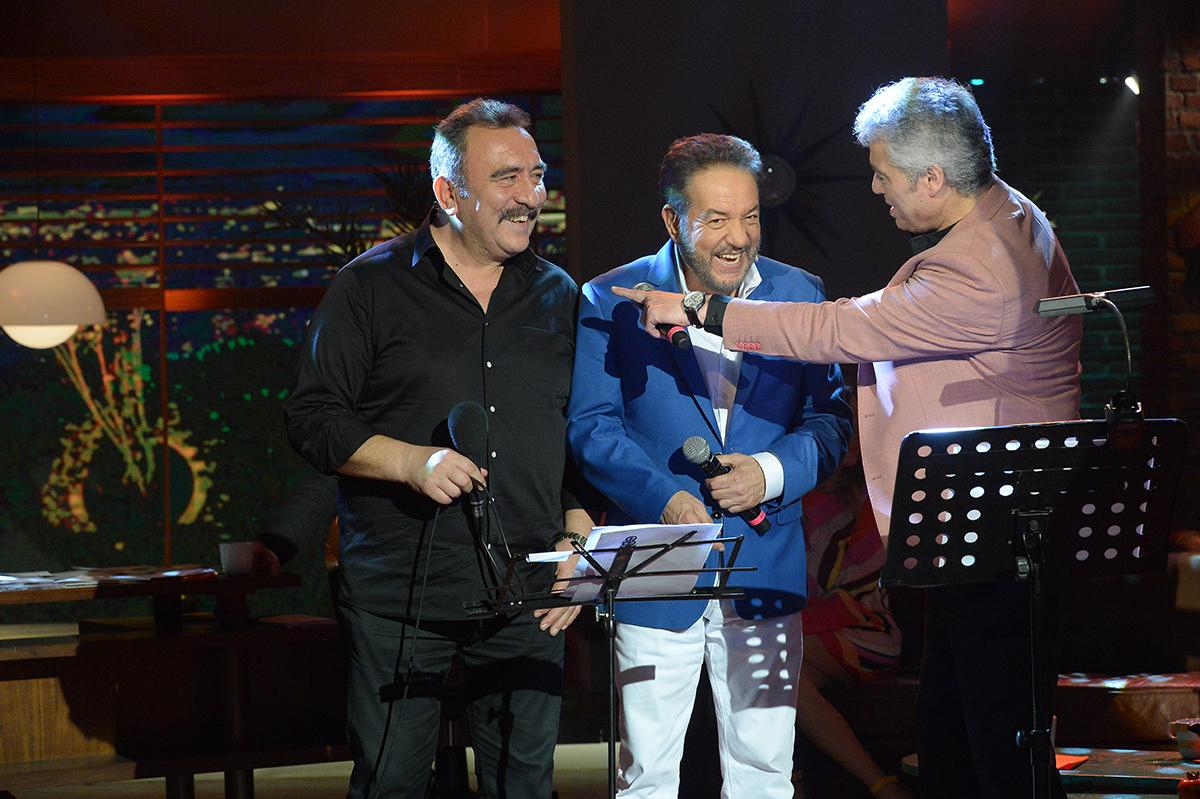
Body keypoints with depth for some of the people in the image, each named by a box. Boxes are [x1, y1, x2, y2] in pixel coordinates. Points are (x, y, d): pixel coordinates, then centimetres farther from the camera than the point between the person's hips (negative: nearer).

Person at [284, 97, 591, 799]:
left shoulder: (559, 296, 12)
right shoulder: (371, 287, 1)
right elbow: (312, 419, -2)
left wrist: (577, 538, 5)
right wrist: (411, 461, -16)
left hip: (527, 601, 3)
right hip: (400, 600, -3)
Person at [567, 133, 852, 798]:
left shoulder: (799, 297, 5)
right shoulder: (612, 301, -1)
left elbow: (830, 419, 5)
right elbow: (590, 424, -4)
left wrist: (771, 473, -15)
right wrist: (663, 499, -19)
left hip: (764, 574, 2)